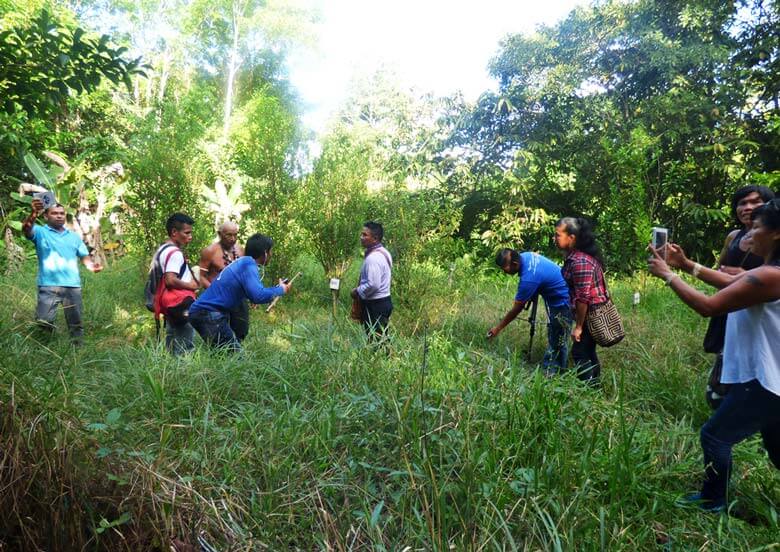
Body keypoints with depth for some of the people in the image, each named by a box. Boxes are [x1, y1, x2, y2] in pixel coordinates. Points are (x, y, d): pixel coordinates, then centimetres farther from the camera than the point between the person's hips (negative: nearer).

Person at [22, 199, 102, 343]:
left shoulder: (74, 237, 18)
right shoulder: (40, 232, 5)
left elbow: (84, 256, 15)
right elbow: (26, 229, -17)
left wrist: (91, 265, -9)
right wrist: (34, 213, -38)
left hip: (73, 285, 3)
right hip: (48, 285, -3)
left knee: (75, 322, 9)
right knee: (43, 321, -7)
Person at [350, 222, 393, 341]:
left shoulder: (373, 258, -21)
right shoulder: (383, 252, 10)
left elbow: (373, 285, -28)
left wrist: (357, 291, -12)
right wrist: (360, 288, 14)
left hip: (375, 304, -10)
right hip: (384, 301, 10)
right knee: (382, 338, 17)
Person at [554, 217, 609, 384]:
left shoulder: (580, 262, -25)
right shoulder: (575, 256, 6)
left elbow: (583, 297, -24)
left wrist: (578, 326, -17)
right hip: (594, 312, 10)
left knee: (579, 352, -2)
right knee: (588, 350, 18)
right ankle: (594, 385, 31)